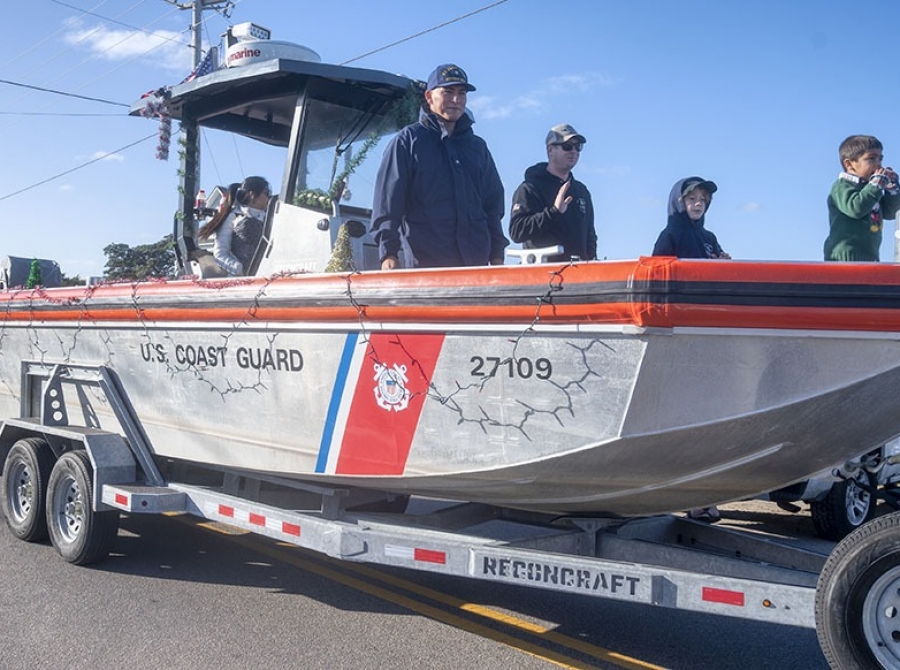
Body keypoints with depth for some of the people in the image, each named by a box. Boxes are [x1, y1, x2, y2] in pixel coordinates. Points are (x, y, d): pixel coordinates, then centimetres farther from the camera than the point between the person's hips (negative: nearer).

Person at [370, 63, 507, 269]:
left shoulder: (477, 146, 20)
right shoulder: (407, 141, 6)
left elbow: (493, 204, 21)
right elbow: (387, 201, -1)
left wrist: (496, 256, 13)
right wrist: (388, 253, -11)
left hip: (476, 263, 5)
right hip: (424, 264, -4)